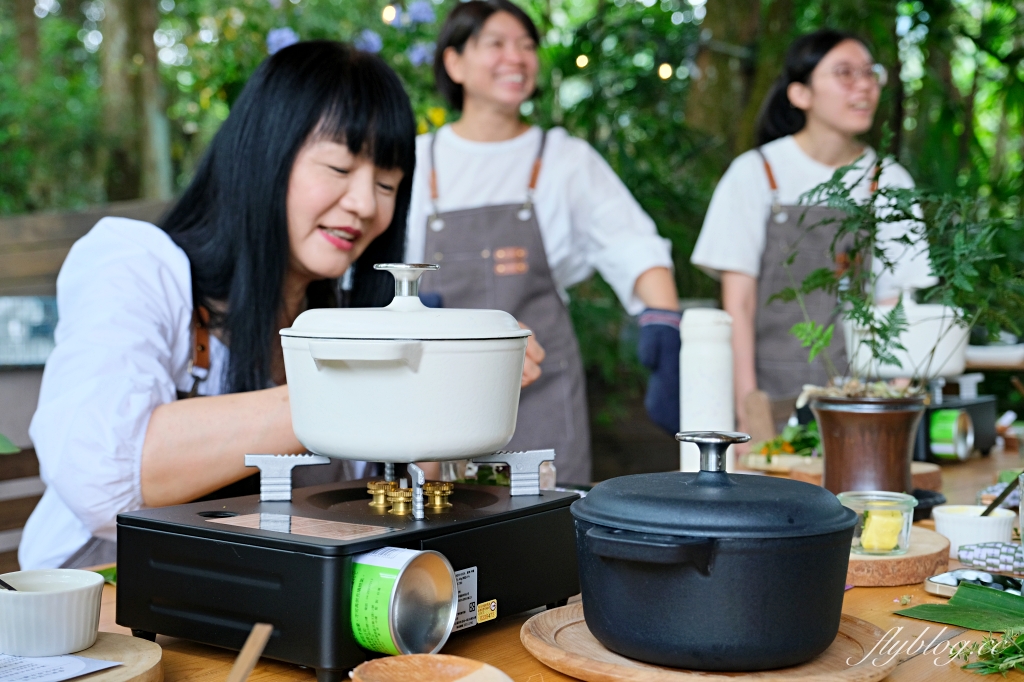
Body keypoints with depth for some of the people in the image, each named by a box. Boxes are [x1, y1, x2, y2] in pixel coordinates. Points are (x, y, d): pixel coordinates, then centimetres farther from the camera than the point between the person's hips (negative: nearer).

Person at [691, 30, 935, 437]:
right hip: (774, 397, -2)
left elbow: (896, 309, 2)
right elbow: (738, 304, -4)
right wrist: (747, 411, -11)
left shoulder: (891, 184, 5)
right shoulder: (755, 174, -1)